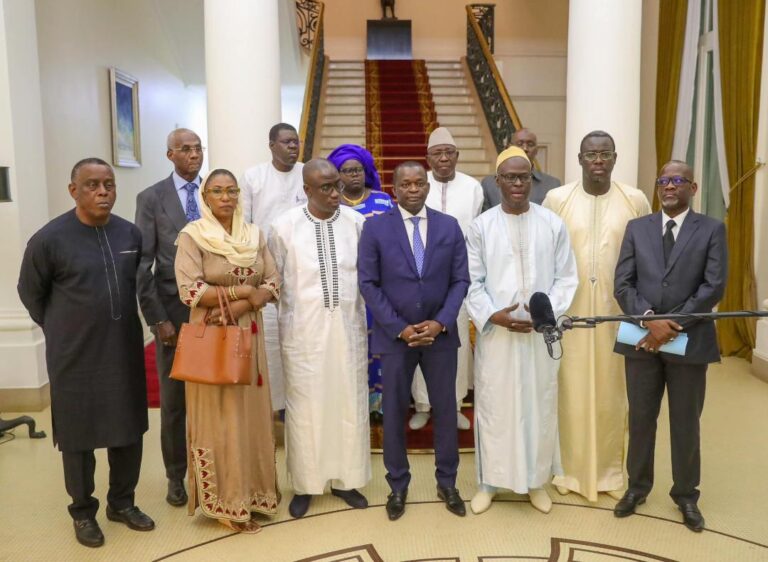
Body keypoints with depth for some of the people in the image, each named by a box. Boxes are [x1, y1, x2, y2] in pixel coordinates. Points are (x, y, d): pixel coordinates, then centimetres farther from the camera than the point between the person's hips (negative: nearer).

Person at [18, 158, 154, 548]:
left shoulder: (130, 234, -2)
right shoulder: (49, 239, -12)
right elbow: (30, 292, 3)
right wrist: (61, 329, 10)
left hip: (125, 351, 4)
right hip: (75, 356, -3)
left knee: (129, 431, 12)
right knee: (78, 435, 11)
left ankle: (122, 503, 33)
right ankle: (83, 511, 30)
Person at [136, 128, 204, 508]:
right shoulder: (151, 199, -1)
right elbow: (142, 264, -4)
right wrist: (157, 319, -9)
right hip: (175, 311, -1)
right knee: (174, 400, 9)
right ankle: (176, 475, 26)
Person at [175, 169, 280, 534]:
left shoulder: (255, 235, 6)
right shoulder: (192, 236, -7)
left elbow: (273, 285, 0)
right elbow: (190, 291, -17)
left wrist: (235, 308, -15)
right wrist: (242, 291, -14)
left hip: (249, 336, 4)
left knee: (252, 414, 10)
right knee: (219, 417, 3)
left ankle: (251, 489, 26)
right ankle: (225, 501, 16)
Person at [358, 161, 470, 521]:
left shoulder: (449, 226, 3)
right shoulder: (375, 228, -3)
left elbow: (460, 280, 2)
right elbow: (368, 283, -6)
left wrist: (441, 322, -12)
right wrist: (400, 328, -12)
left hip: (440, 334, 2)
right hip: (394, 335, -1)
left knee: (445, 408, 10)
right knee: (395, 412, 9)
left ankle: (446, 482, 28)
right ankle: (398, 485, 26)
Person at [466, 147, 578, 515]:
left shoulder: (553, 225, 1)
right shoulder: (481, 227, -1)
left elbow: (566, 278, 3)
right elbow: (472, 282, -1)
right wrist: (493, 314, -16)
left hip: (540, 333, 1)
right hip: (495, 332, -1)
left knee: (539, 406, 10)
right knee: (493, 407, 7)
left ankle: (536, 480, 28)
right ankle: (489, 481, 23)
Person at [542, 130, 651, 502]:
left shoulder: (636, 201, 0)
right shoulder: (556, 199, -2)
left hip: (616, 311, 1)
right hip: (568, 311, -1)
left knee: (610, 391, 11)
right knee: (571, 390, 7)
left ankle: (610, 468, 29)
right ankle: (570, 468, 24)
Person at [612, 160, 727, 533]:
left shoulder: (712, 229, 1)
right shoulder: (637, 228, 6)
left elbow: (714, 287, -9)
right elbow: (622, 284, -1)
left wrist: (672, 326, -15)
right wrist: (650, 319, -16)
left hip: (689, 341, -1)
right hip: (642, 339, 2)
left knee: (686, 422, 10)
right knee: (640, 418, 12)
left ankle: (686, 495, 28)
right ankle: (637, 487, 29)